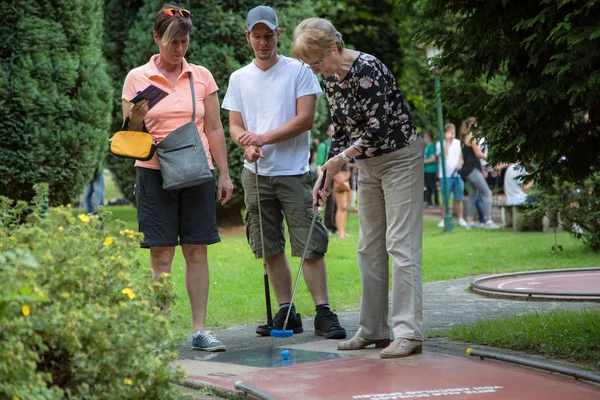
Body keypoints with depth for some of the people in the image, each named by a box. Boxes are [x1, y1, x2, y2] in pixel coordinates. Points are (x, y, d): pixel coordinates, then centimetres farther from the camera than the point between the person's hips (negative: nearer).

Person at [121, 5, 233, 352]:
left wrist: (224, 174, 7)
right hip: (155, 173, -2)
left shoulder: (202, 77, 8)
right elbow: (130, 135, 4)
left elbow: (214, 129, 11)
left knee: (197, 252, 2)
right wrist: (135, 119, -18)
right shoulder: (137, 78, 2)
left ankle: (200, 330, 6)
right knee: (161, 255, -4)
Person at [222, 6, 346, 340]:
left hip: (294, 173, -4)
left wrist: (265, 138, -15)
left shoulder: (299, 71, -1)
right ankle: (287, 312, 12)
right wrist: (248, 145, -14)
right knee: (270, 249, 6)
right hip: (256, 174, 4)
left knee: (311, 246, -8)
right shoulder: (239, 78, 11)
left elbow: (306, 118, -8)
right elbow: (235, 126, 9)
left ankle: (323, 312, -7)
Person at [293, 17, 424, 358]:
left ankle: (409, 333, -13)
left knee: (401, 246, -12)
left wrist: (342, 157, -15)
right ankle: (373, 330, 14)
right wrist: (326, 176, 6)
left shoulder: (366, 69, -22)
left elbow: (378, 126, -25)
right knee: (370, 247, 9)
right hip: (369, 165, 9)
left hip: (400, 158, -9)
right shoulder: (331, 79, 6)